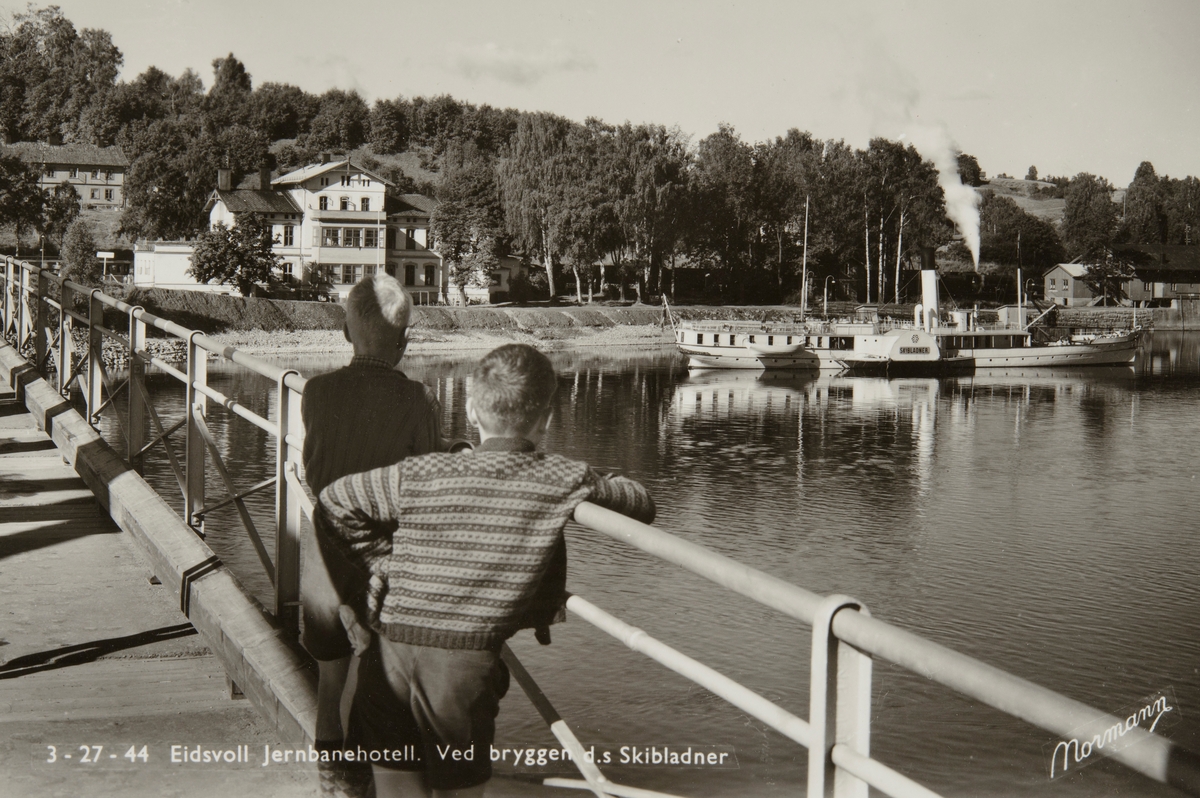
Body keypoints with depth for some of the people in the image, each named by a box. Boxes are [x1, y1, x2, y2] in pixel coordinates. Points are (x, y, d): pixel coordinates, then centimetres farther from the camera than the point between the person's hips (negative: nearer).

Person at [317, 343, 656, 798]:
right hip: (467, 661, -1)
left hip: (391, 649, 2)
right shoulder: (566, 483, -6)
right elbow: (641, 506, 9)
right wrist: (606, 483, 28)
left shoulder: (419, 478, -2)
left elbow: (335, 502, 7)